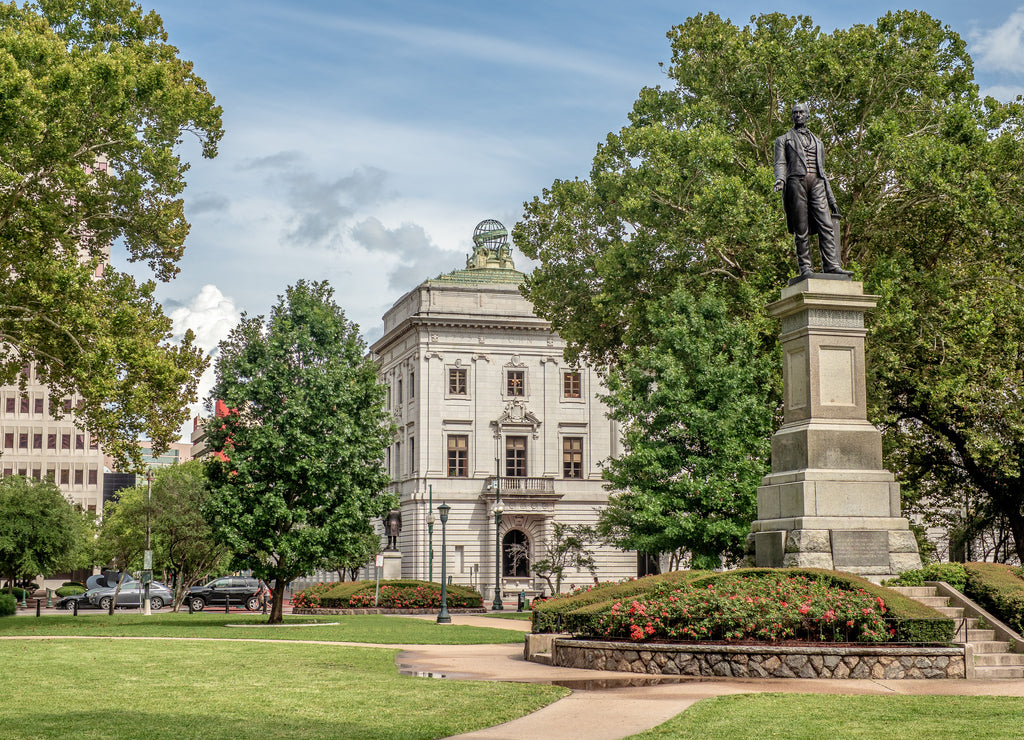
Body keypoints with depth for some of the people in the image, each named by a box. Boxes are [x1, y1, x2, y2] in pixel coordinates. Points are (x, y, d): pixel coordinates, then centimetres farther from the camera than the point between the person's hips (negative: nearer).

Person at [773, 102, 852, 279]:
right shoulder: (784, 140, 19)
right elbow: (780, 163, 5)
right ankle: (805, 267, -10)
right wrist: (780, 179, -19)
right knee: (801, 229, -9)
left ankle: (831, 265, -18)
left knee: (826, 225, -12)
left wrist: (831, 198, 21)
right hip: (796, 181, -3)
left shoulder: (817, 142, 29)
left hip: (817, 184, 3)